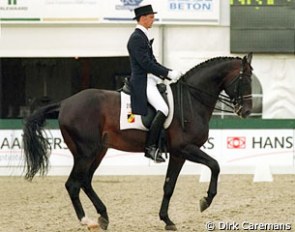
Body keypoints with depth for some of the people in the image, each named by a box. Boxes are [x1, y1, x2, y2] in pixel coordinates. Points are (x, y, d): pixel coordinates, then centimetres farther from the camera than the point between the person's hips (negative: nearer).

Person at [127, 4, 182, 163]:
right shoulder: (136, 38, -12)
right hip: (142, 82, -11)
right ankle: (150, 147, -21)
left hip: (151, 79, 11)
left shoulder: (143, 37, 19)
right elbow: (146, 64, -19)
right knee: (163, 109, -24)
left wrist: (169, 74, 8)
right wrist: (168, 73, -16)